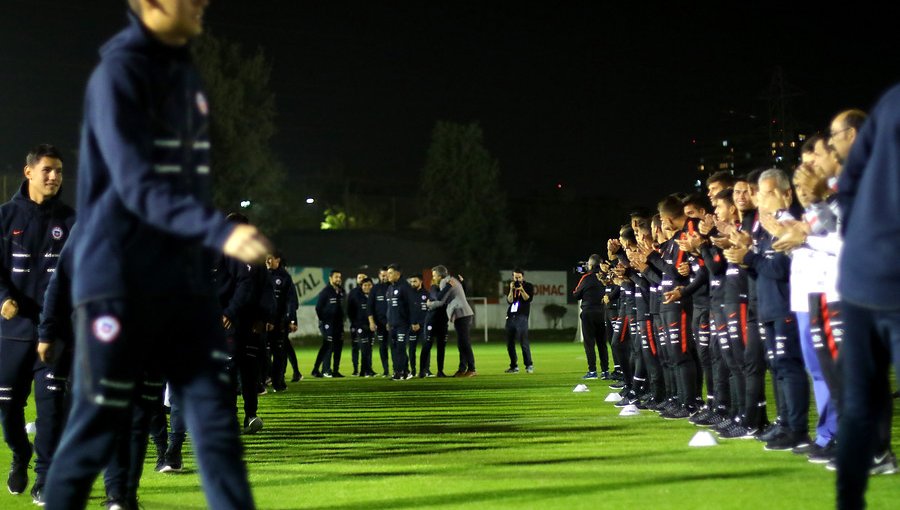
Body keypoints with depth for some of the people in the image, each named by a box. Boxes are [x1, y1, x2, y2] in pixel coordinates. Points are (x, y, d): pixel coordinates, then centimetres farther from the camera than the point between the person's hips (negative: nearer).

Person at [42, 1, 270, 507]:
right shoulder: (119, 72, -12)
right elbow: (139, 185, -22)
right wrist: (221, 231, -33)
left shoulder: (186, 72, 12)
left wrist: (207, 253, 16)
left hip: (187, 283, 7)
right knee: (98, 428, 1)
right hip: (120, 285, -7)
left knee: (216, 417, 0)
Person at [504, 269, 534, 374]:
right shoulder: (511, 287, 17)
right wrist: (512, 290, -8)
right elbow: (509, 300, 4)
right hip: (510, 317, 5)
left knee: (523, 342, -14)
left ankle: (529, 365, -10)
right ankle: (514, 366, 10)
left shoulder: (528, 286, 8)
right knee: (510, 344, 3)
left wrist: (521, 290, -16)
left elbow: (528, 299, -5)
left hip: (522, 317, -5)